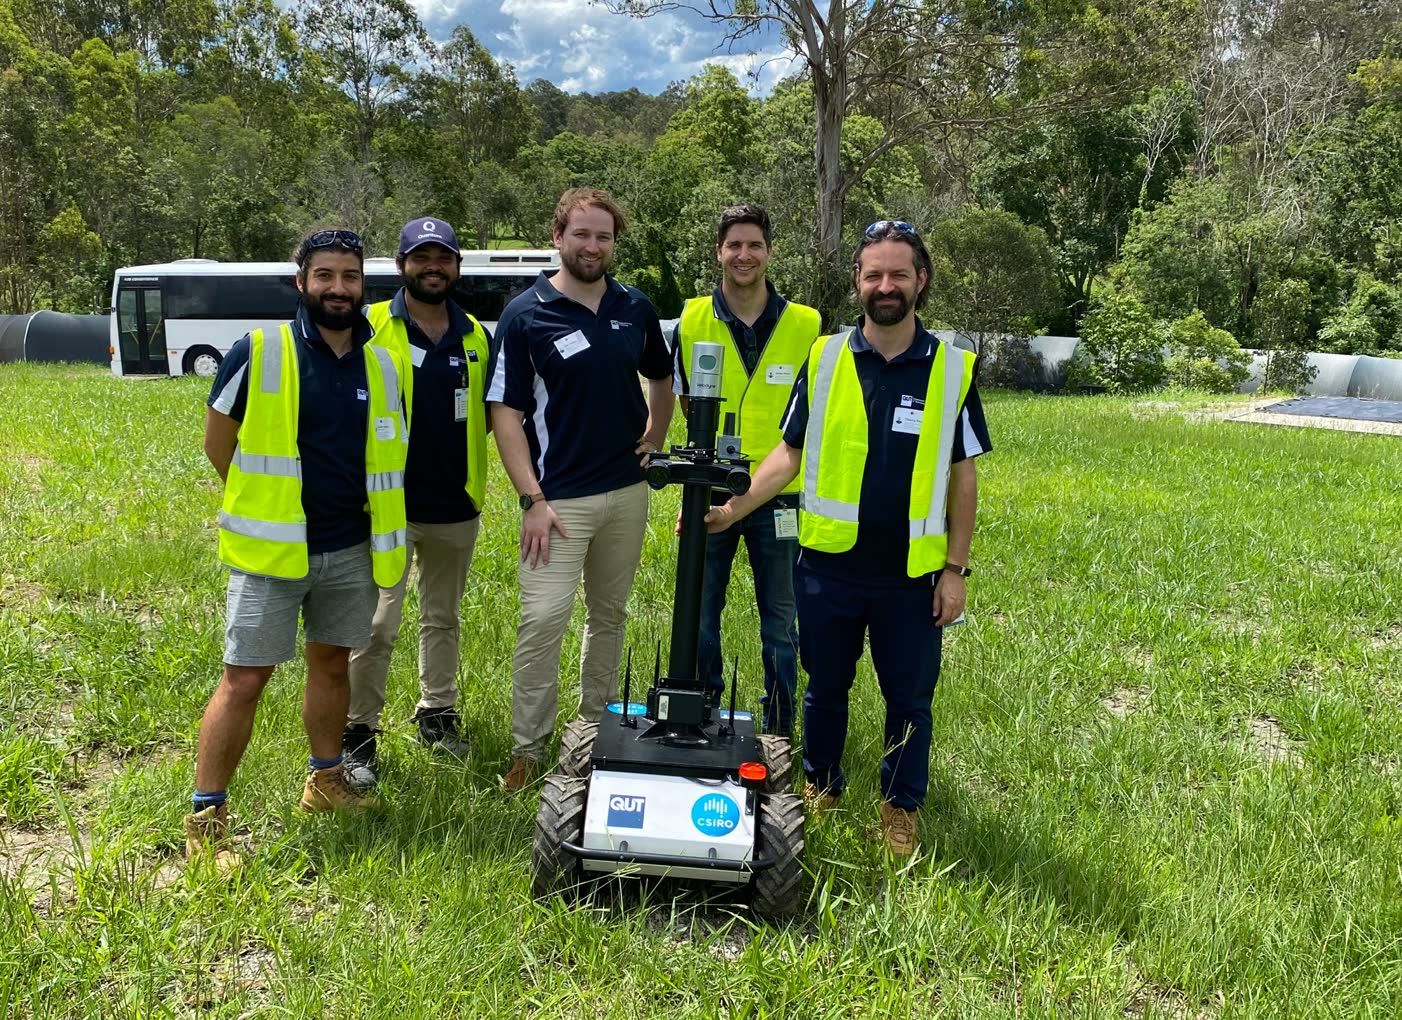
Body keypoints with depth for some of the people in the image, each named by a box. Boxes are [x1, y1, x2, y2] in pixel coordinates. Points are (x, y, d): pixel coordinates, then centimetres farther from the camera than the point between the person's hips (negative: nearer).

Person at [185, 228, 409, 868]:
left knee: (332, 662, 16)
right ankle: (204, 818, 8)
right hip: (273, 549, -4)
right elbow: (217, 443, -1)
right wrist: (267, 505, 7)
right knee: (245, 679, -3)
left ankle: (325, 781, 34)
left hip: (351, 549, 5)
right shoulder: (259, 353, -9)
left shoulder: (381, 364, 4)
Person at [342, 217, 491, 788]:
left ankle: (437, 713, 33)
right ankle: (358, 734, 11)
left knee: (443, 617, 17)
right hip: (386, 505, -4)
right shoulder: (371, 327, -5)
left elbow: (485, 409, 17)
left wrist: (457, 443, 0)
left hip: (456, 506, 4)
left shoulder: (475, 336, 7)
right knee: (376, 626, -3)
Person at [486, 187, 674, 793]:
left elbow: (662, 378, 23)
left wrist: (655, 440, 10)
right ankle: (527, 749, 5)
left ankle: (597, 725, 30)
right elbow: (505, 412, -10)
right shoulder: (526, 315, -7)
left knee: (610, 613, 14)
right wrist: (533, 499, -15)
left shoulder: (635, 309, 6)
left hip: (627, 491, 5)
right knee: (543, 619, -7)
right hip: (560, 498, -5)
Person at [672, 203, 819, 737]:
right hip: (709, 492, 1)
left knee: (780, 619, 10)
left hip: (779, 496, 0)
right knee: (700, 613, 11)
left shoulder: (805, 324, -2)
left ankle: (779, 730, 25)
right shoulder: (692, 321, 0)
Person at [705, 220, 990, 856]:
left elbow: (962, 474, 1)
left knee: (909, 698, 11)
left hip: (912, 574, 0)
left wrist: (956, 568, -2)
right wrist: (733, 509, -7)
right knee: (825, 688, 16)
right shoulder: (824, 358, 0)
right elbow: (791, 452, 4)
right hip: (829, 565, 1)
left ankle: (901, 807, 31)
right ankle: (820, 786, 38)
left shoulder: (953, 368, -2)